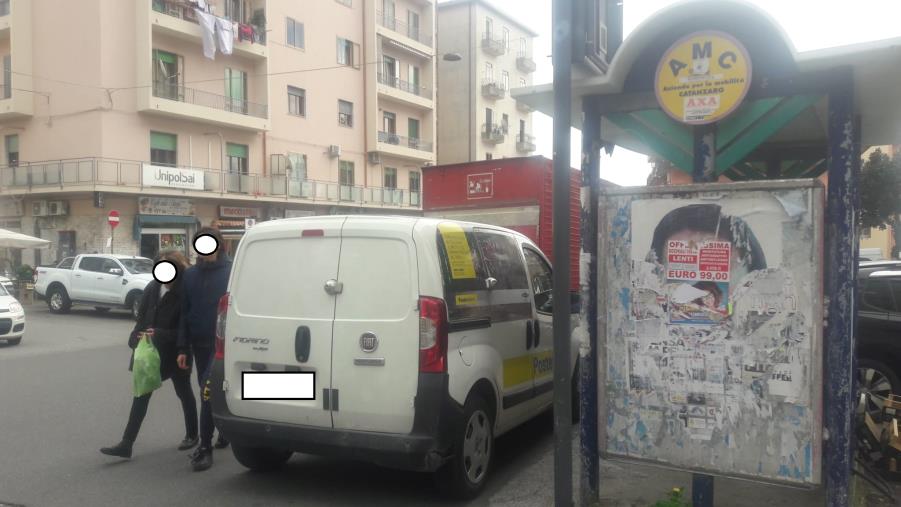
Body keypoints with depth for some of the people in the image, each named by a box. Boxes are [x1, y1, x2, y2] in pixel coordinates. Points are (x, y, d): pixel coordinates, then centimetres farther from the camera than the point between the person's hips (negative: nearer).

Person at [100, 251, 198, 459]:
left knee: (184, 393, 15)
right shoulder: (152, 288, -2)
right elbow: (142, 318, 6)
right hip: (150, 352, 5)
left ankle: (192, 435, 34)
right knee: (141, 395, 4)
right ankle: (126, 444, 8)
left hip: (175, 354, -5)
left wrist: (158, 334, -24)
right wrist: (137, 338, -8)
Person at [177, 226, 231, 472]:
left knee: (208, 392, -10)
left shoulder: (231, 272, -7)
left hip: (222, 344, -5)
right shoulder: (191, 275, 8)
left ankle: (205, 447, -2)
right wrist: (183, 348, 7)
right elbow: (185, 313, 10)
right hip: (200, 344, 6)